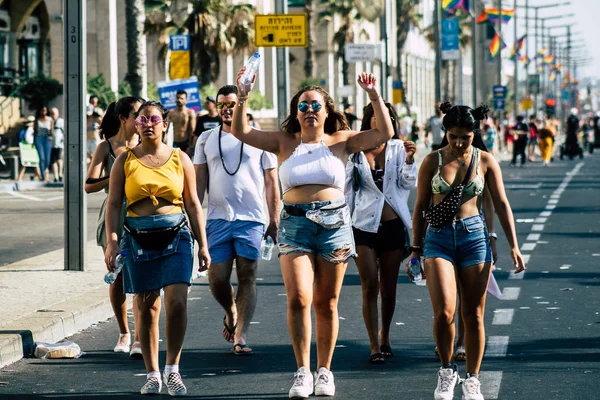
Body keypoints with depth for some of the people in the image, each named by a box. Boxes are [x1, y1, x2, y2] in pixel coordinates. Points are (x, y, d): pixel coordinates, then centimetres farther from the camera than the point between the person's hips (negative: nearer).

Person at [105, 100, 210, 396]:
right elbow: (114, 204, 4)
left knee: (177, 302, -13)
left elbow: (193, 204, 10)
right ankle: (152, 374, 11)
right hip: (138, 238, 0)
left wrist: (203, 244, 6)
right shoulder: (125, 160, 6)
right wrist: (112, 241, -7)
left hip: (176, 237, 0)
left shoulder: (179, 159, 8)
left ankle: (172, 369, -1)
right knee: (146, 307, 2)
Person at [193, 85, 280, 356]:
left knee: (247, 277, -4)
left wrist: (274, 221, 2)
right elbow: (199, 181, 11)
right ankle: (231, 311, 29)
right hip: (217, 219, 2)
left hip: (251, 219, -2)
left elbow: (271, 183, 6)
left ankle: (240, 337, -2)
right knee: (217, 279, -2)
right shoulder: (207, 139, 11)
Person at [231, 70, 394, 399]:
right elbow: (241, 132, -1)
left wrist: (374, 96, -9)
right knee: (299, 298, -14)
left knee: (326, 303, 7)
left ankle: (324, 371, 18)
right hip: (295, 224, 0)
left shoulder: (341, 141, 6)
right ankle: (302, 372, -6)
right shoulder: (284, 142, 6)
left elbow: (385, 132, -1)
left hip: (334, 223, 0)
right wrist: (242, 98, -12)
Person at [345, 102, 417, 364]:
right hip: (364, 226, -1)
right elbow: (346, 189, 7)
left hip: (393, 225, 1)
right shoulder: (355, 152, 0)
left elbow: (409, 183, -4)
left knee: (388, 288, 11)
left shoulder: (398, 148, 2)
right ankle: (374, 347, -2)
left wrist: (409, 160, -21)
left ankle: (384, 337, 29)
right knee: (369, 287, -5)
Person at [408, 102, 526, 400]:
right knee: (444, 311, -15)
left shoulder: (485, 161, 2)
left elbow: (502, 205, 6)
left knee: (473, 315, 3)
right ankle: (446, 371, 7)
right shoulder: (432, 161, 2)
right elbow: (420, 207, 8)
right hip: (438, 239, -1)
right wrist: (416, 249, 7)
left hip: (475, 237, 1)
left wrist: (513, 246, 0)